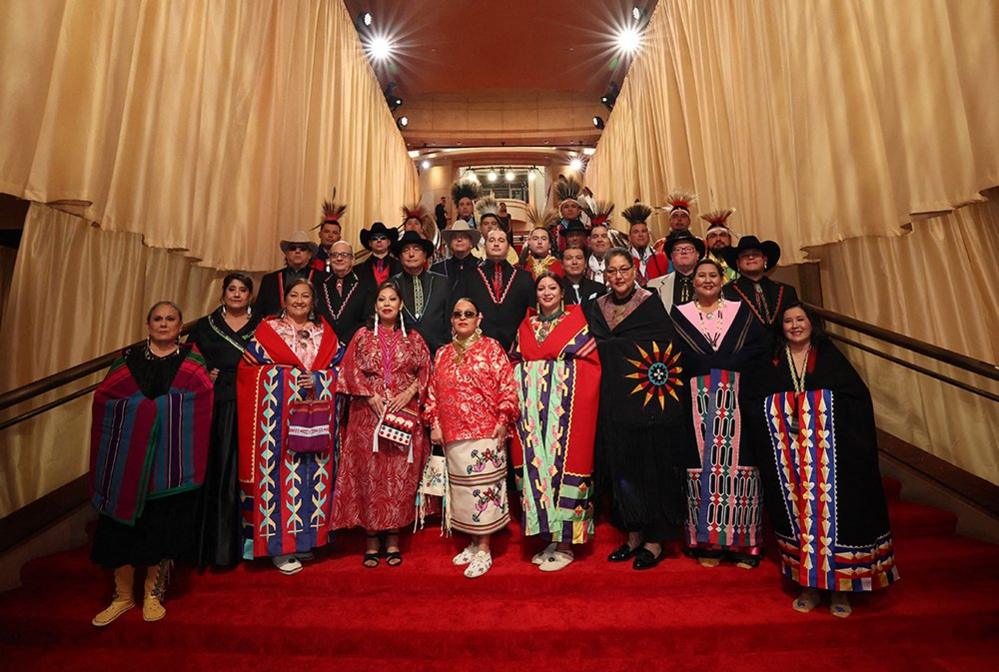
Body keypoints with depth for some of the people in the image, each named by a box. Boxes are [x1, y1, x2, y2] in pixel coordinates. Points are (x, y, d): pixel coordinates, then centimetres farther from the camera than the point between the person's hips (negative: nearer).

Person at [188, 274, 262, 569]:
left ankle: (243, 541, 16)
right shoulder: (205, 326, 12)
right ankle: (212, 542, 16)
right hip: (215, 408, 1)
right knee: (214, 472, 2)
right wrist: (203, 374, -7)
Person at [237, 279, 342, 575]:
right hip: (279, 414, -2)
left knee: (313, 473, 7)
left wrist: (317, 379, -10)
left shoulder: (324, 331, 14)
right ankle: (279, 545, 10)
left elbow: (340, 367, 7)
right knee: (281, 471, -2)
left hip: (317, 415, 3)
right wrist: (290, 376, -8)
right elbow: (249, 367, 0)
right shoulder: (267, 329, 7)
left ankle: (304, 538, 22)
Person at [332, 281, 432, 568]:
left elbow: (425, 370, 6)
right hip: (368, 414, 0)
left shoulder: (413, 337, 11)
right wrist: (370, 395, -9)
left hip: (405, 414, 0)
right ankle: (372, 541, 14)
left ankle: (393, 539, 15)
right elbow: (350, 369, 3)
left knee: (400, 475, 2)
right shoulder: (363, 335, 10)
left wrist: (410, 392, -9)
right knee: (369, 474, 2)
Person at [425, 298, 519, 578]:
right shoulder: (442, 354, 13)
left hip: (486, 432, -5)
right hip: (452, 433, 5)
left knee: (483, 485, 0)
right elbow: (433, 391, 14)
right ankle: (474, 542, 28)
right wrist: (434, 424, 7)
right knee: (461, 486, 11)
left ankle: (484, 550, 13)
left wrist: (503, 421, -11)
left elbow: (507, 386, -5)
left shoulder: (491, 348, -1)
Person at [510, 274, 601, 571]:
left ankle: (564, 544, 11)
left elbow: (590, 363, -2)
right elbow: (515, 364, 16)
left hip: (565, 406, -4)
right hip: (531, 406, 4)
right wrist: (514, 400, 2)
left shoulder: (577, 320, 4)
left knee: (561, 462, -4)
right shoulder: (526, 325, 17)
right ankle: (547, 539, 19)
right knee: (535, 462, 4)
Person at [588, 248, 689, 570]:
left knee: (652, 467, 3)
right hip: (616, 401, 4)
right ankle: (634, 535, 24)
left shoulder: (650, 304, -1)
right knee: (621, 466, 8)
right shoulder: (599, 308, 12)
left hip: (648, 399, -4)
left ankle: (655, 541, 17)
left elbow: (658, 345, -12)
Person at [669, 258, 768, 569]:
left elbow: (759, 346, 2)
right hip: (697, 400, -1)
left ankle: (742, 541, 10)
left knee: (737, 462, -2)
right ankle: (707, 542, 9)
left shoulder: (740, 311, 14)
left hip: (737, 398, 1)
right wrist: (726, 362, -7)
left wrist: (719, 362, -9)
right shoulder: (679, 314, 10)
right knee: (702, 465, -1)